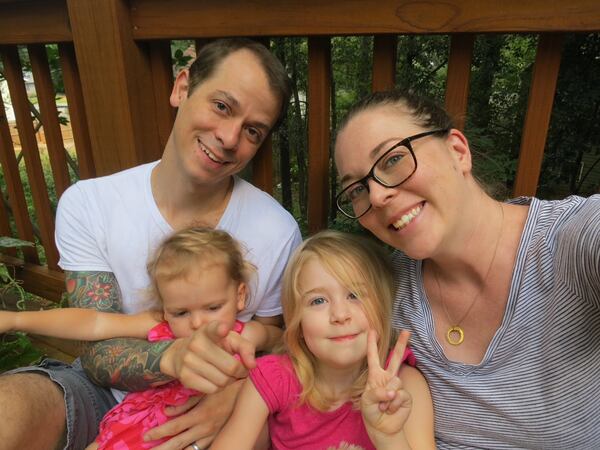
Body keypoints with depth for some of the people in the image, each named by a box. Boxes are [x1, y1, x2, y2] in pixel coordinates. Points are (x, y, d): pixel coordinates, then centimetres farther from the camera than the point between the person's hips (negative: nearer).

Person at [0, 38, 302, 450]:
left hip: (203, 416, 2)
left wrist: (234, 392, -23)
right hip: (104, 396, -1)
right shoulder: (87, 205, -12)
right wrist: (171, 357, -35)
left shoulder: (279, 232, -15)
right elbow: (96, 353, -13)